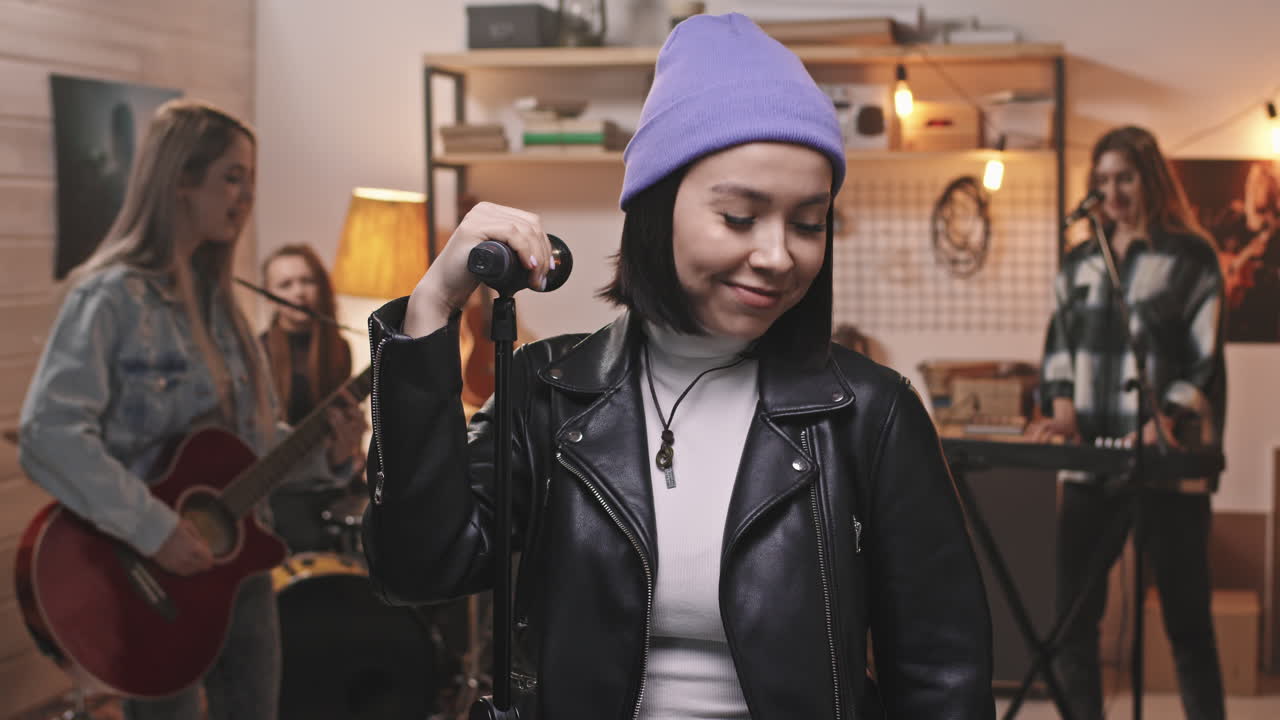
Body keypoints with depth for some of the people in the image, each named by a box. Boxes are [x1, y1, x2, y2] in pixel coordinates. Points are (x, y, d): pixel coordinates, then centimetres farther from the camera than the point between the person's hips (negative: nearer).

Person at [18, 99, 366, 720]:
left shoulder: (215, 299, 11)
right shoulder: (112, 297, -14)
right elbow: (48, 435, -25)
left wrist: (322, 453, -3)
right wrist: (154, 531, -27)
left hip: (237, 560, 8)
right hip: (152, 577, -7)